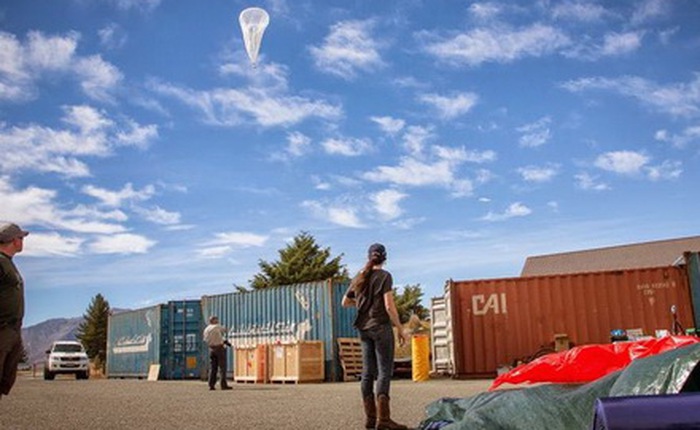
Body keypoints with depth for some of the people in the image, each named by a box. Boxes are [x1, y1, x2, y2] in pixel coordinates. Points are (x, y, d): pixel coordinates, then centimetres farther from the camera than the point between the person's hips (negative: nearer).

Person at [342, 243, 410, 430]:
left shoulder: (359, 278, 12)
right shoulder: (384, 276, -5)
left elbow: (345, 302, 20)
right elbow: (389, 306, -12)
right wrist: (401, 330, -7)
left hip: (363, 328, 6)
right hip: (381, 326, -6)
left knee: (368, 372, 6)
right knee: (384, 371, -7)